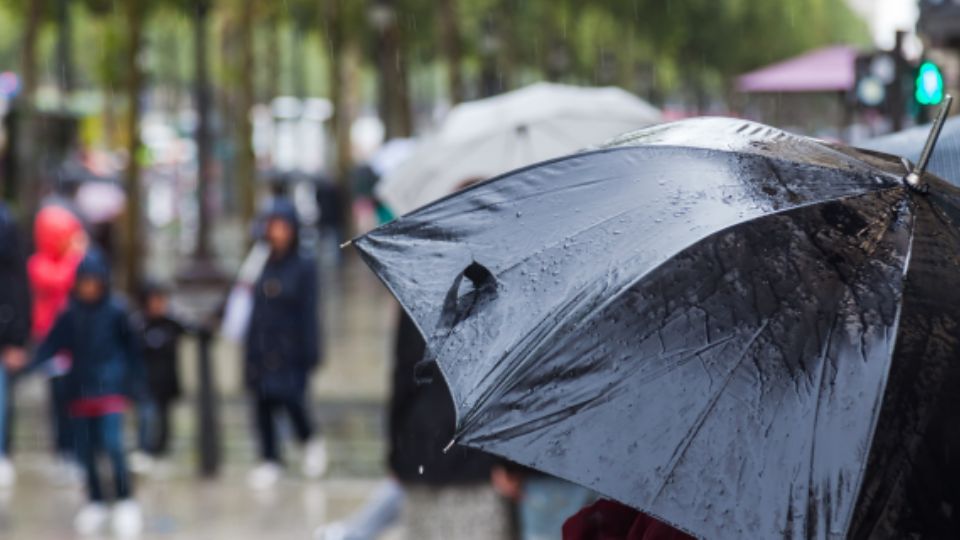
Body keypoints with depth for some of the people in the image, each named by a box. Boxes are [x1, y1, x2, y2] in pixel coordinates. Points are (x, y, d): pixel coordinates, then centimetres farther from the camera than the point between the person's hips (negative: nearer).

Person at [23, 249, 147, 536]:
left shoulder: (116, 312, -4)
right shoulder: (70, 314, 3)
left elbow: (131, 349, 2)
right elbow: (52, 343, 2)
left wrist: (136, 384, 2)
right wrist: (29, 363, -14)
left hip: (110, 390, -4)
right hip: (80, 390, 4)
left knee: (112, 445, -16)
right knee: (85, 450, 7)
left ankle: (125, 502, -7)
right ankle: (95, 502, 21)